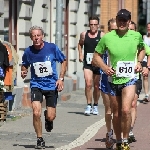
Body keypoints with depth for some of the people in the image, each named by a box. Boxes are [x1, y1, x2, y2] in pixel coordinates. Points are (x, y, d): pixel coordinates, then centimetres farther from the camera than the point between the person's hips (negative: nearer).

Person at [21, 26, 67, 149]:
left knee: (51, 117, -1)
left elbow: (64, 61, 4)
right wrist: (24, 72, -9)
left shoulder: (52, 48, -9)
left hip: (52, 85, 0)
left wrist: (61, 78, -5)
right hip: (36, 84, 0)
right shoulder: (28, 51, -5)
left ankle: (48, 118, 39)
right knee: (36, 113, -17)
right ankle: (40, 139, 3)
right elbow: (24, 65, 14)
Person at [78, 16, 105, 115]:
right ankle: (89, 105, -8)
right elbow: (80, 44, 23)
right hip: (87, 63, 1)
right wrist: (80, 54, 10)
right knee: (88, 84, -15)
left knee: (96, 86, 10)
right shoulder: (84, 34, 4)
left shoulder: (102, 35, -5)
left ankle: (95, 105, 26)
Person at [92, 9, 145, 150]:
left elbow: (142, 49, 20)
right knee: (116, 114, 10)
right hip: (113, 79, 1)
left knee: (126, 110, -19)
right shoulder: (107, 37, -6)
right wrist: (104, 67, -14)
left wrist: (139, 62, 2)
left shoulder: (136, 36, -2)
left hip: (129, 79, -1)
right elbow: (96, 56, 3)